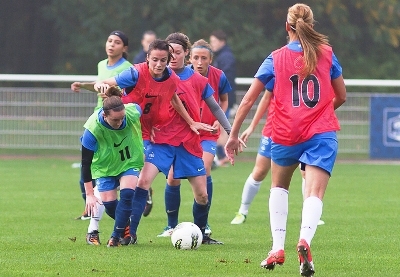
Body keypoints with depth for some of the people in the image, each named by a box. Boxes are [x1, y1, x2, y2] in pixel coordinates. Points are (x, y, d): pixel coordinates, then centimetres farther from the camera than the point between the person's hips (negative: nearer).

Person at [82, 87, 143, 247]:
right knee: (109, 203, -7)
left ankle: (116, 236, -12)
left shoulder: (134, 112, -29)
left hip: (130, 163, 1)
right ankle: (126, 227, 23)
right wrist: (89, 194, -22)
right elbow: (86, 162, -23)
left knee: (127, 193, -21)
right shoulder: (93, 129, -34)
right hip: (104, 167, -1)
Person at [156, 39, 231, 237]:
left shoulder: (218, 77, -10)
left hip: (208, 133, 0)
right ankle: (172, 225, 13)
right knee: (173, 177, -5)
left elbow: (224, 101, 8)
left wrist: (218, 120, -8)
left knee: (204, 171, -19)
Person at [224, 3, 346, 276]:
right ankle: (305, 240, -37)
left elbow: (248, 100, 2)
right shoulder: (326, 53, 5)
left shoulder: (276, 58, 2)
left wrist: (234, 135, 10)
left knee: (279, 186, 25)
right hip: (322, 132, -1)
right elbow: (341, 96, 14)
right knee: (314, 193, -8)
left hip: (285, 134, 1)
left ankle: (278, 248, 14)